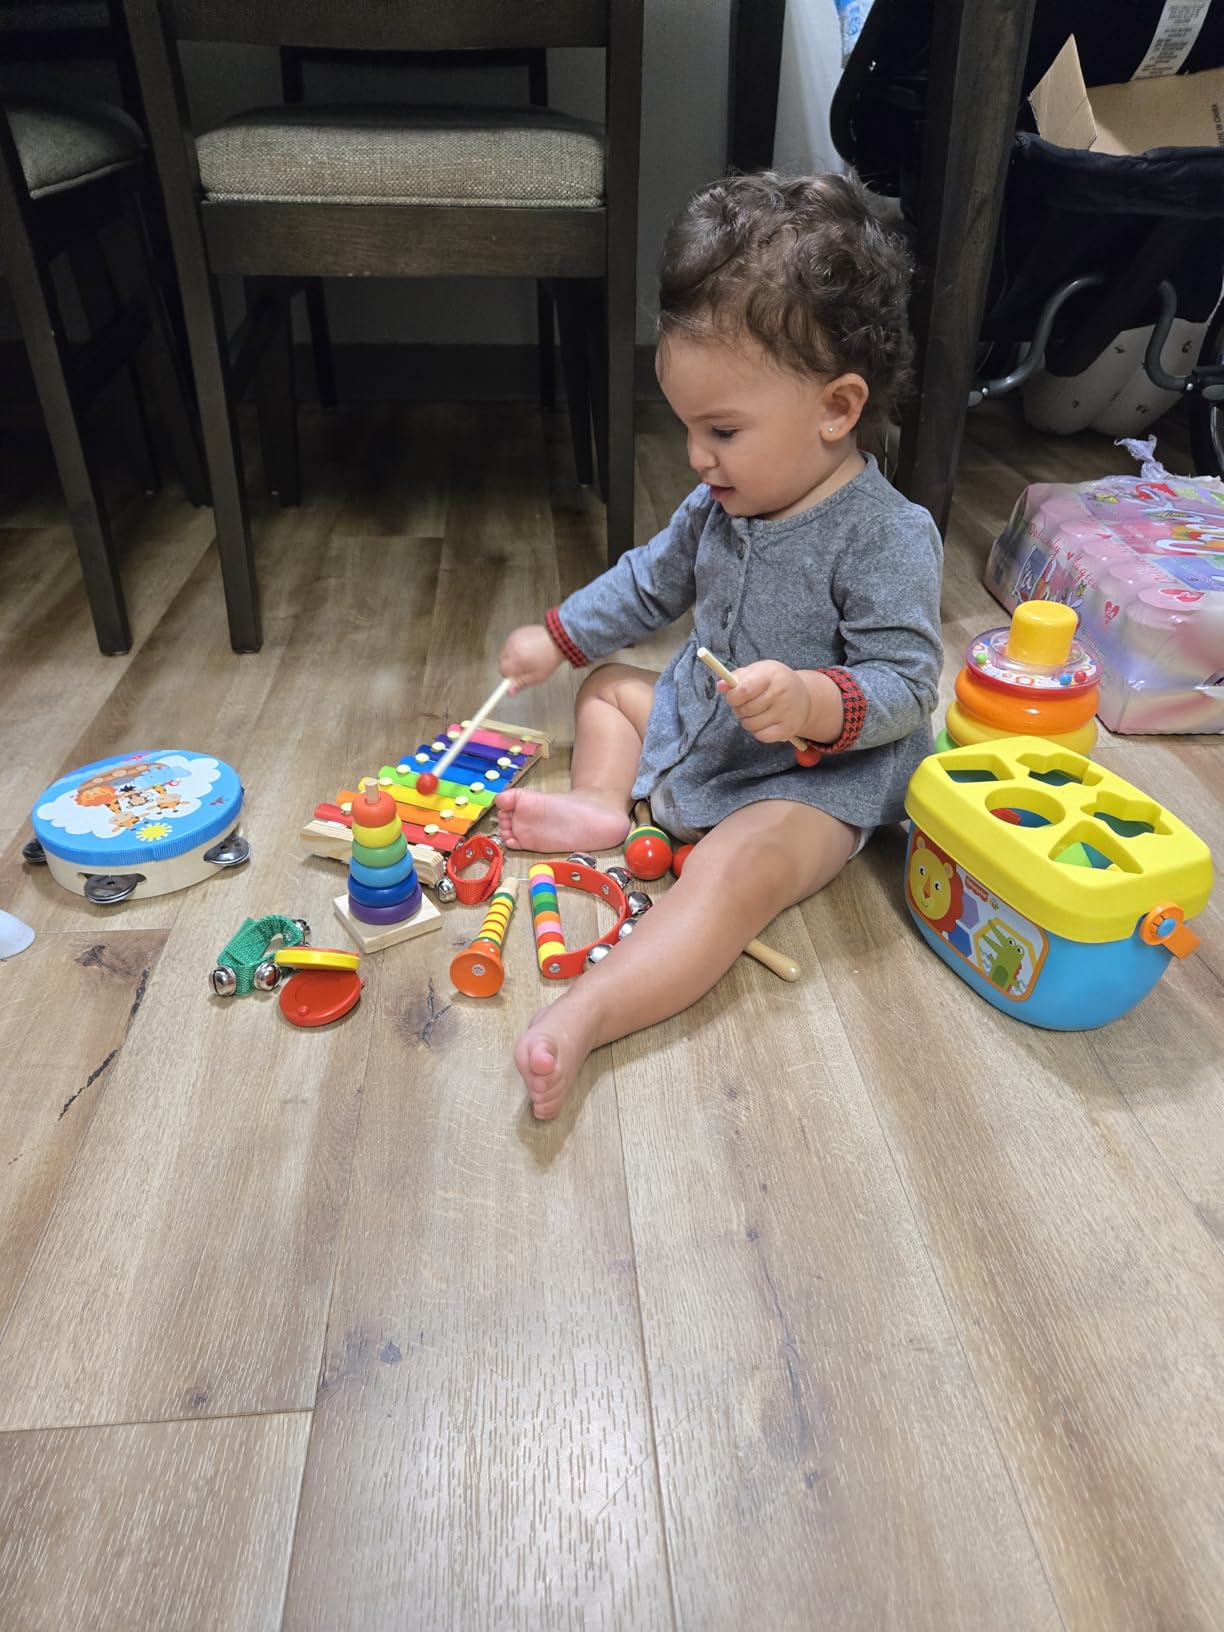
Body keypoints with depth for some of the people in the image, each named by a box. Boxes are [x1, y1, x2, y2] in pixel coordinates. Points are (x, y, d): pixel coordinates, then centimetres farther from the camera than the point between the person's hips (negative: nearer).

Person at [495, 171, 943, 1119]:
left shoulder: (888, 537, -23)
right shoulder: (721, 504, 0)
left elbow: (905, 684, -26)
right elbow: (653, 581, 16)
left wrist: (811, 702, -44)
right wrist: (559, 638, 15)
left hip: (813, 780, -8)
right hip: (695, 725, 9)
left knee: (735, 871, -35)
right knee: (609, 686, 19)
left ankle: (587, 1015, -46)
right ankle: (602, 807, -3)